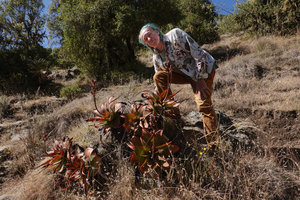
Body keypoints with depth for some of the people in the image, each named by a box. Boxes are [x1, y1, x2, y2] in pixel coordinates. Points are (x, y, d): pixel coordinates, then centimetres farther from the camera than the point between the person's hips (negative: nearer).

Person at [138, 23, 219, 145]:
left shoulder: (176, 35, -19)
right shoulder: (156, 58, -1)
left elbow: (199, 54, -21)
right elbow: (159, 84, 5)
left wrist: (200, 79, -21)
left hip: (204, 69, -6)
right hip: (186, 74, 6)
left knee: (203, 104, -23)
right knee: (159, 76, -9)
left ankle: (213, 142, -17)